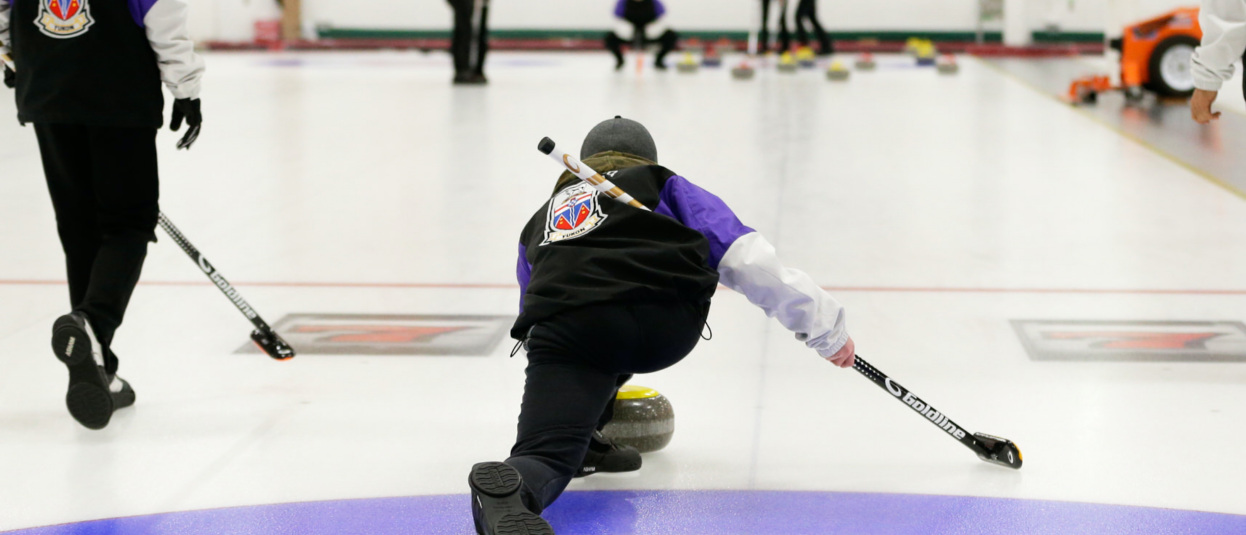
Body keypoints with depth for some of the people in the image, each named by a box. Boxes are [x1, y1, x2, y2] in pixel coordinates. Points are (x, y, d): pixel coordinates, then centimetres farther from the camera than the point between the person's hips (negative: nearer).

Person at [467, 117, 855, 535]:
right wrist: (825, 325, 19)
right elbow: (744, 257, 17)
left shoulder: (541, 219, 42)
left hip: (566, 327, 1)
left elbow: (534, 321, 52)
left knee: (548, 452, -6)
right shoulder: (662, 185, 33)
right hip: (666, 325, -1)